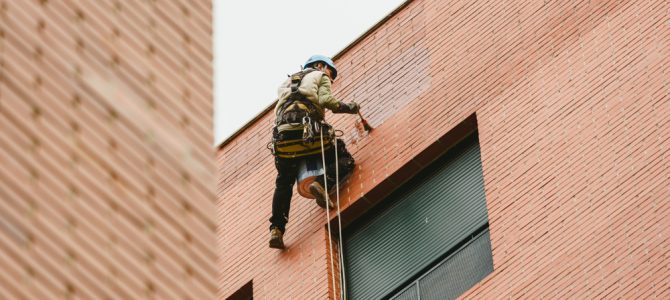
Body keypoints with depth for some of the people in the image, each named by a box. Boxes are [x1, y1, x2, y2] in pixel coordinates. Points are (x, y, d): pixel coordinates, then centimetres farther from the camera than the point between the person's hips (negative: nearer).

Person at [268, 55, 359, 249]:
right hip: (307, 131, -5)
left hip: (282, 133, 5)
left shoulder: (288, 83, 38)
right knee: (345, 160, 6)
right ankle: (322, 183, -24)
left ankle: (277, 229, -3)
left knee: (284, 184, 15)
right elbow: (325, 100, 0)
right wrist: (348, 107, 12)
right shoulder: (320, 77, 21)